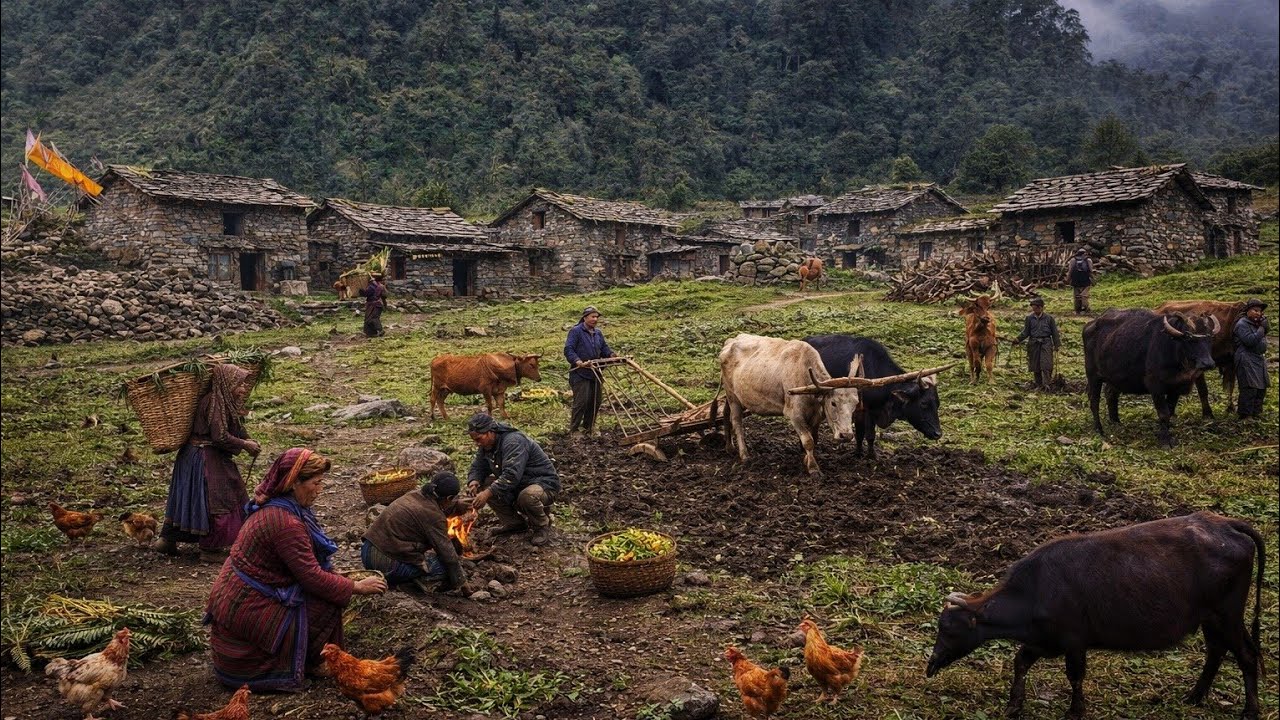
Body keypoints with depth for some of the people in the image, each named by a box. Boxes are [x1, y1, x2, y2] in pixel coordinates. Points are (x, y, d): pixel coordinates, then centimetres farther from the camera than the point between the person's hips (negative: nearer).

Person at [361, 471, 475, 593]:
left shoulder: (414, 494, 7)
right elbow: (448, 554, -8)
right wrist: (461, 581, 6)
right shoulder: (433, 516, -16)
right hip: (387, 567, -8)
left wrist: (458, 506, 39)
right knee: (444, 564, -2)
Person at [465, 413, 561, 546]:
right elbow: (477, 467, 8)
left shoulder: (514, 441, -27)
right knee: (484, 485, -7)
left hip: (544, 483, -8)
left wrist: (488, 493, -43)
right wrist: (473, 481, -16)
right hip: (518, 485, 9)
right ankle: (514, 523, 6)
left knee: (527, 496, -40)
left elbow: (512, 475, -38)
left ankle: (543, 526, -7)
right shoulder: (486, 446, 1)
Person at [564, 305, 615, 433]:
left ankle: (588, 426, 29)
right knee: (582, 401, -11)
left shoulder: (598, 333, 15)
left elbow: (604, 348, 21)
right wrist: (577, 361, -32)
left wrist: (611, 355, 0)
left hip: (595, 373, 8)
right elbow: (568, 349, -17)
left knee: (596, 400, 13)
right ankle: (573, 430, 0)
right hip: (580, 374, -8)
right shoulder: (576, 331, -10)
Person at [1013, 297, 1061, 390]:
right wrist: (1018, 340, -7)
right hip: (1033, 343, 2)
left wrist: (1057, 345, 5)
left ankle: (1046, 384, -11)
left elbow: (1054, 332, 6)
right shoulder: (1029, 318, 5)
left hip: (1046, 342, -2)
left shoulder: (1049, 318, 1)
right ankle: (1039, 385, 17)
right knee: (1035, 366, 5)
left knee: (1046, 364, -13)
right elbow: (1025, 332, 7)